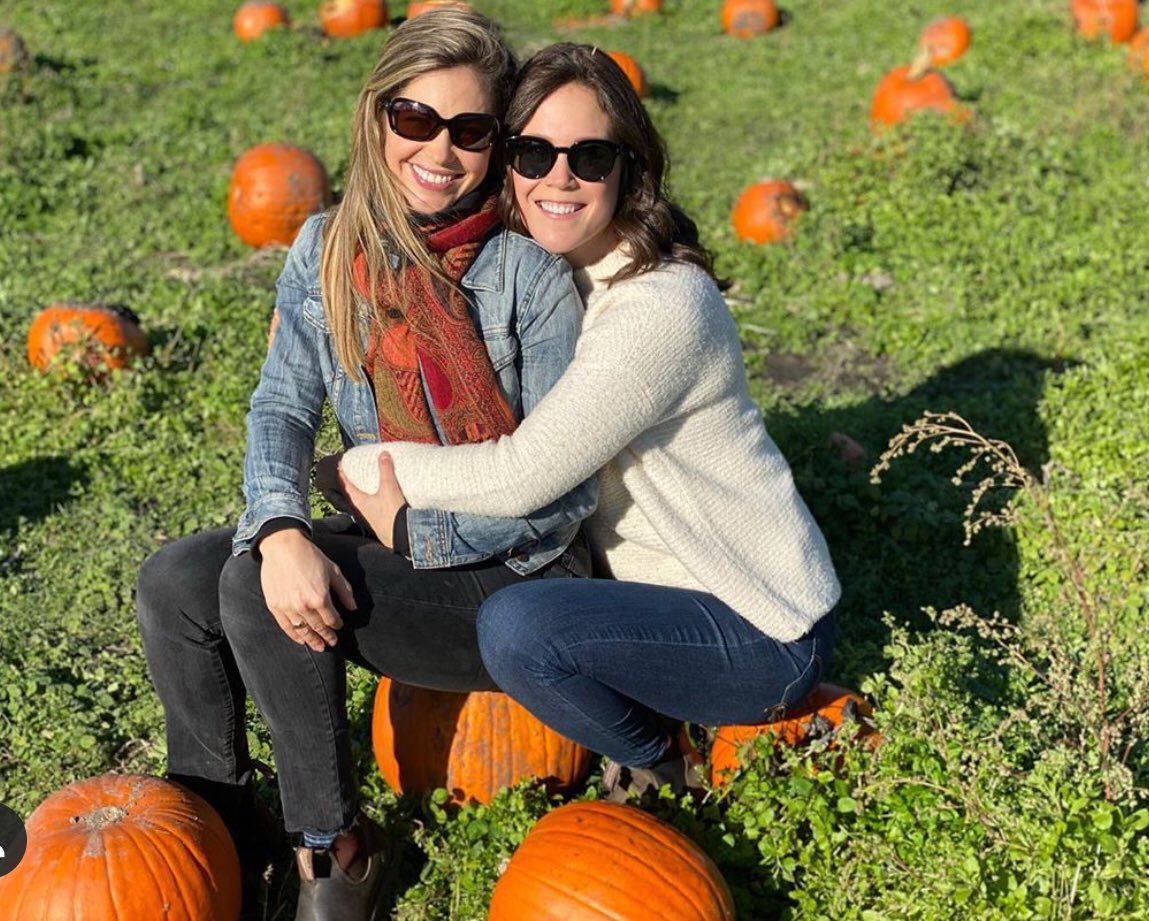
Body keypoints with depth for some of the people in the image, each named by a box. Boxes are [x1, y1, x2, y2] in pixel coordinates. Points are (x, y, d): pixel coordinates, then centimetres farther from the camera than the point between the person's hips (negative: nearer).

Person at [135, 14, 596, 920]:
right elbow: (284, 406, -5)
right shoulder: (327, 250, 1)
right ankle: (215, 821, 9)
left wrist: (410, 518, -21)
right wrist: (280, 530, -25)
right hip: (386, 542, 6)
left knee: (255, 597, -24)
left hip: (509, 575, -6)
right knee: (174, 583, -11)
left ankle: (336, 845, -3)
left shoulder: (531, 273, -14)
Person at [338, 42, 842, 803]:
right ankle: (647, 722, 16)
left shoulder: (662, 305, -25)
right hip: (663, 590, 9)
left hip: (763, 634, -9)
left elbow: (520, 476, -27)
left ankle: (661, 767, 3)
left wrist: (365, 463, -13)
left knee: (516, 627, -27)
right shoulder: (544, 274, 1)